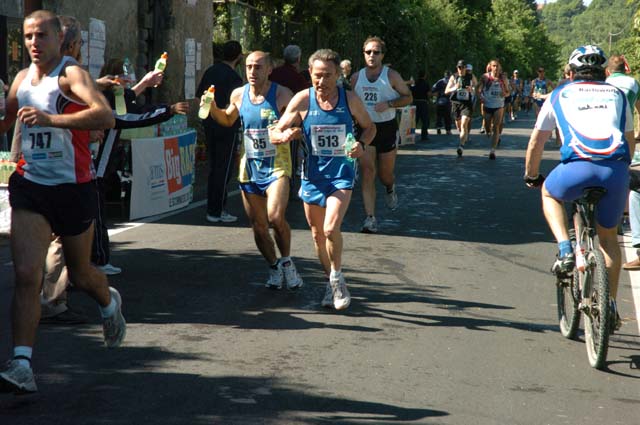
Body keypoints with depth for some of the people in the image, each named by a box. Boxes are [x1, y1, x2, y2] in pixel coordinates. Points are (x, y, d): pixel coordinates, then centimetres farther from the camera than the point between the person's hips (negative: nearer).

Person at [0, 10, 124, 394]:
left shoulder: (71, 74, -12)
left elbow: (105, 117, -31)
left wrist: (50, 118, -39)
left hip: (73, 187, -4)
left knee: (80, 274, 14)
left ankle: (109, 303, 49)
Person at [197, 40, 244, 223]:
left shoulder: (210, 71, 7)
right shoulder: (233, 77, -15)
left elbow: (199, 95, 14)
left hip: (209, 124, 8)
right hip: (226, 127, -8)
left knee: (213, 167, 15)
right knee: (223, 169, -1)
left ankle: (212, 209, 20)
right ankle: (217, 211, 0)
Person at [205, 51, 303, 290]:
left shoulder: (282, 94, -8)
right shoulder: (238, 95, 6)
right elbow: (227, 120, 24)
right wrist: (213, 109, 6)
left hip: (276, 165, -4)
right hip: (249, 167, 5)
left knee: (275, 217, -23)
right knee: (258, 225, 7)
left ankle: (286, 262, 1)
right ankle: (274, 267, 27)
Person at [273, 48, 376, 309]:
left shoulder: (350, 99, -5)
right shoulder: (302, 100, -6)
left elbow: (369, 127, 11)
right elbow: (275, 134, -3)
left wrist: (362, 145, -11)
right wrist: (285, 136, -27)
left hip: (341, 173, -2)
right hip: (313, 175, 2)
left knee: (331, 228, -21)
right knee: (318, 235, 11)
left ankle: (337, 277, 3)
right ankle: (332, 283, 31)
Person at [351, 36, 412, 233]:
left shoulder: (391, 75, -3)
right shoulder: (356, 77, 6)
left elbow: (408, 97, -1)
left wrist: (389, 104, -17)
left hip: (387, 128, -1)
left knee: (385, 174, 9)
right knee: (367, 172, -11)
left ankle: (390, 188, 49)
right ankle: (370, 218, -13)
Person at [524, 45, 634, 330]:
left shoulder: (559, 95, 22)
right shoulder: (617, 95, 27)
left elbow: (536, 143, 25)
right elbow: (630, 142, 34)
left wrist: (530, 176, 40)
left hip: (577, 167, -2)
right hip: (616, 169, 2)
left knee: (550, 193, 32)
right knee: (608, 236, 23)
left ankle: (565, 251, 11)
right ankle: (610, 307, 22)